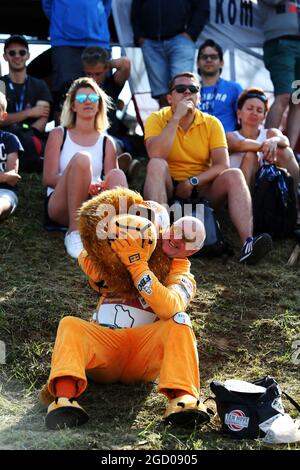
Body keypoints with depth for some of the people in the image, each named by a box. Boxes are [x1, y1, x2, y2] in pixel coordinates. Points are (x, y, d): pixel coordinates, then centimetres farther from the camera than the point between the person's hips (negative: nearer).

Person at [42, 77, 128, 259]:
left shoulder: (106, 142, 17)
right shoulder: (58, 135, 11)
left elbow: (111, 181, 9)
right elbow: (49, 178, 0)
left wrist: (101, 186, -17)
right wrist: (82, 183, -17)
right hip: (61, 206, -2)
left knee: (118, 175, -27)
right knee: (81, 158, -28)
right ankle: (74, 232, -28)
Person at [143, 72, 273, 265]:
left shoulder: (212, 123, 3)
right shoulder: (157, 119, -2)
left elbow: (223, 165, -7)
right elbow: (155, 155, -22)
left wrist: (193, 182, -19)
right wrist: (177, 117, -21)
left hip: (202, 190, 2)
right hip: (168, 190, -2)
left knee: (234, 175, -23)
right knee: (156, 165, -30)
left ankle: (247, 243, -39)